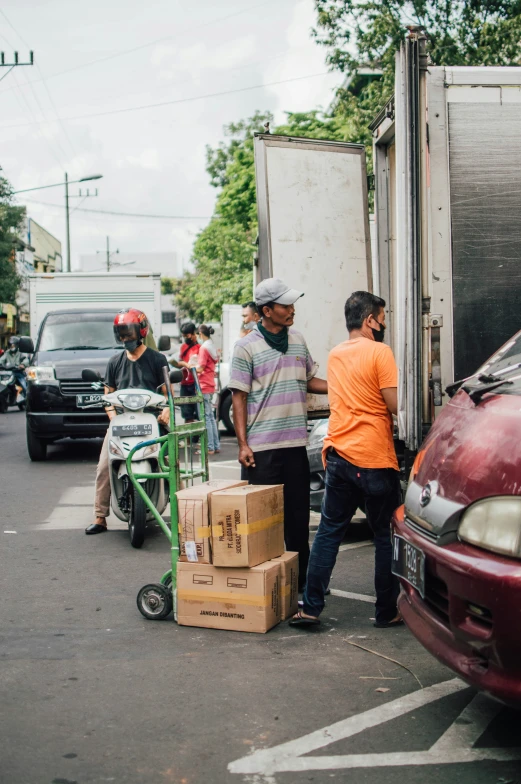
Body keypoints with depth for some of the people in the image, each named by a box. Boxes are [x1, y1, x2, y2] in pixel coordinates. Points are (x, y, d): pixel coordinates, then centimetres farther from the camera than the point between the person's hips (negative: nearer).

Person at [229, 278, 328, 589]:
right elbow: (239, 397, -7)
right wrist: (243, 444, -12)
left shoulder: (298, 340, 10)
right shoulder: (247, 347, -6)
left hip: (296, 443, 5)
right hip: (262, 447, -5)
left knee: (298, 514, 12)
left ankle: (301, 578, 24)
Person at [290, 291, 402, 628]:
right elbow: (396, 405, -14)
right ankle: (387, 612, 13)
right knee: (386, 536, 6)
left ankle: (311, 607, 7)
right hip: (375, 459, -6)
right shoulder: (379, 352, -10)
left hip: (338, 455, 6)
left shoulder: (335, 355, 13)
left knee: (329, 531, 10)